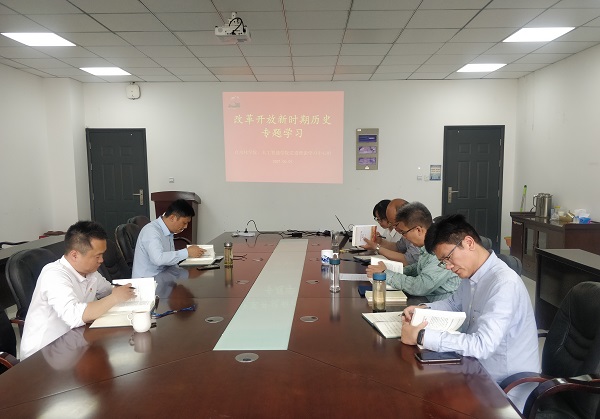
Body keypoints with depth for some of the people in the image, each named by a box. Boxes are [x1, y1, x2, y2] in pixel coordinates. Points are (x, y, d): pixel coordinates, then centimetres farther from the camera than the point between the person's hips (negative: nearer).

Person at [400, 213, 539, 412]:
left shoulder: (505, 284, -26)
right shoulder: (471, 274, 0)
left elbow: (482, 345, -34)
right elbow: (454, 304, 20)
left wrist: (422, 336, -32)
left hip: (506, 389, -7)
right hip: (480, 372, 7)